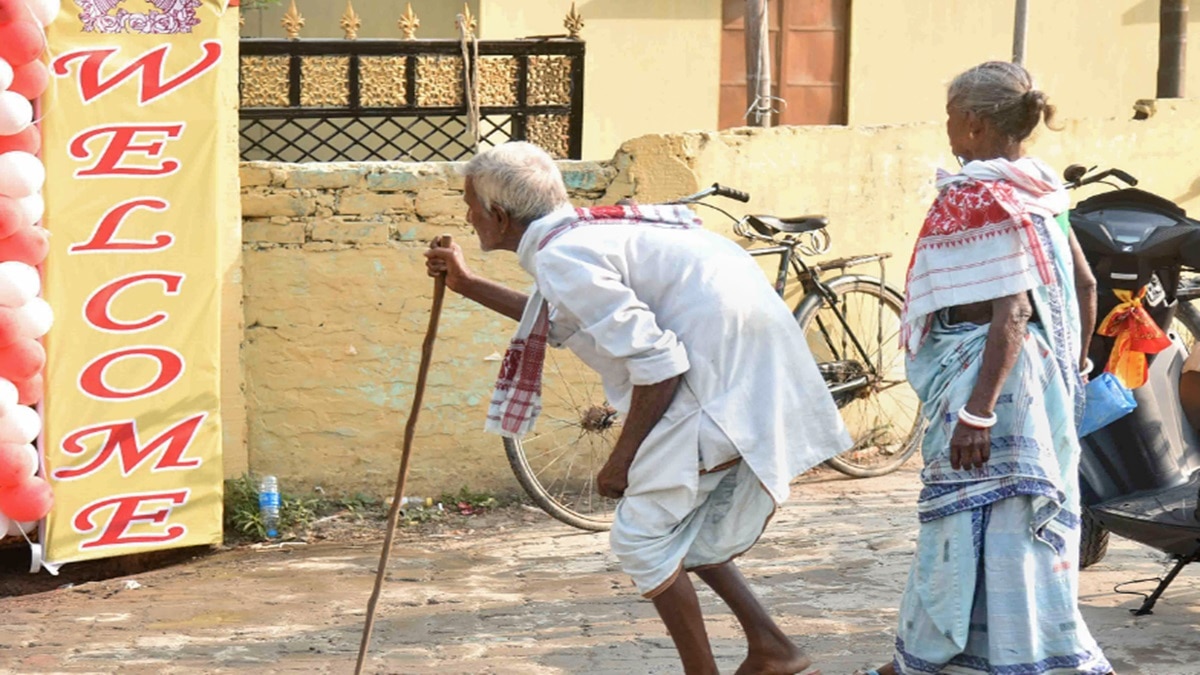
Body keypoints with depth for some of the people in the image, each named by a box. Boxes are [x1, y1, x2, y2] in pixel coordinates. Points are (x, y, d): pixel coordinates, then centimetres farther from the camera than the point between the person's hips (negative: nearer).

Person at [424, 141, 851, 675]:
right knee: (684, 530, 20)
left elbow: (656, 362, -20)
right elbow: (555, 317, 38)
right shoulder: (584, 231, 16)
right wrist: (468, 286, 41)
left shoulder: (561, 256, -15)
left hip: (721, 379, -10)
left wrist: (622, 459, -10)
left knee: (644, 538, -3)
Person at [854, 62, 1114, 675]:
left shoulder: (985, 198, -17)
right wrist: (1074, 368, 21)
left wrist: (978, 410, -24)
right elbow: (1084, 284, 13)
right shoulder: (1033, 189, 9)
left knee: (979, 526, -3)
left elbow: (1010, 313, -23)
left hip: (990, 373, -9)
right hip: (1041, 377, 9)